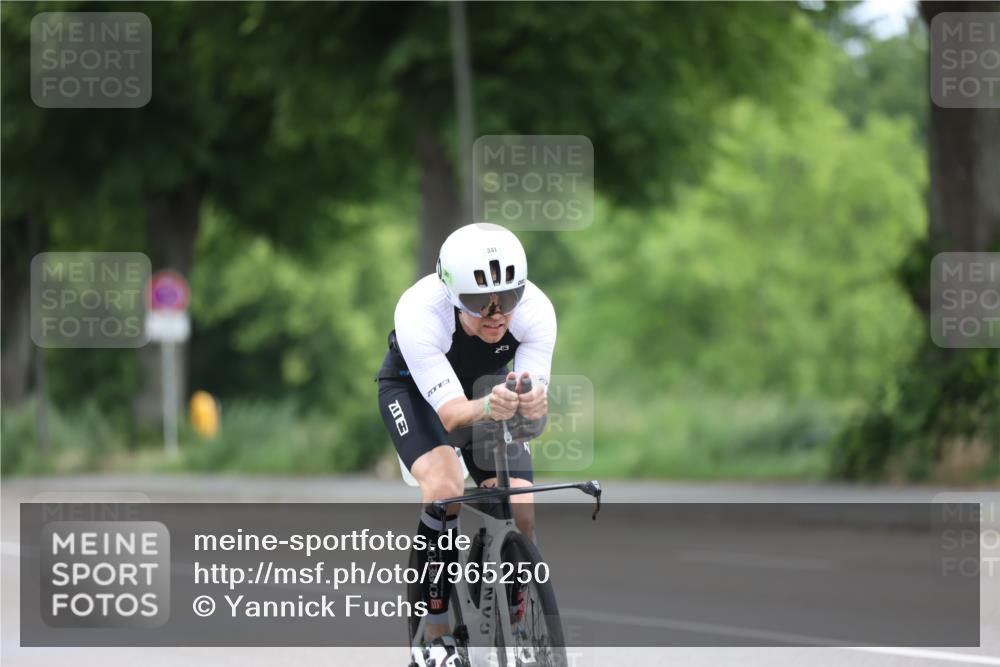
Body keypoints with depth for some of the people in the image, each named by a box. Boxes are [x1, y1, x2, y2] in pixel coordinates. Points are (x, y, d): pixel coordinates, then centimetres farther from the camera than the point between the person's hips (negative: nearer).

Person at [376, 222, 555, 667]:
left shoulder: (536, 310, -31)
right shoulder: (419, 313, -39)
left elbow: (537, 409, -33)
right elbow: (451, 412, -41)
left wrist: (530, 402, -57)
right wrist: (487, 407, -63)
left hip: (487, 384, 3)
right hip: (414, 389, -3)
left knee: (520, 514, -14)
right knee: (444, 487, -30)